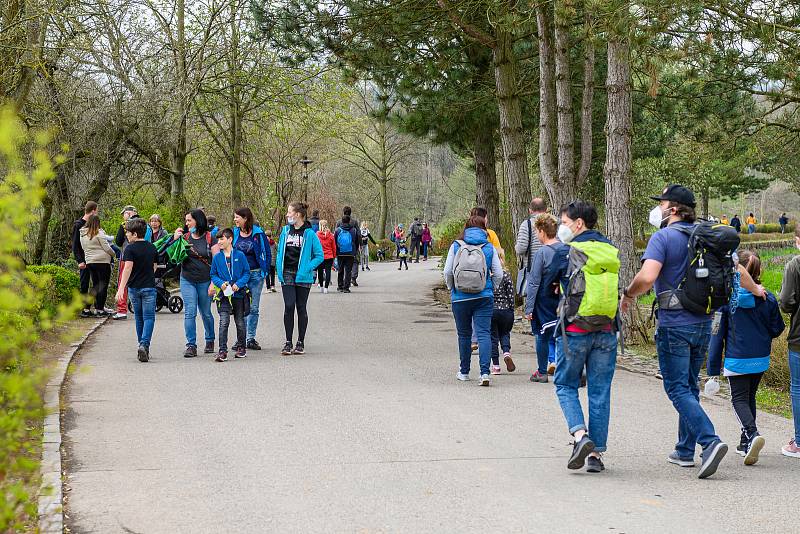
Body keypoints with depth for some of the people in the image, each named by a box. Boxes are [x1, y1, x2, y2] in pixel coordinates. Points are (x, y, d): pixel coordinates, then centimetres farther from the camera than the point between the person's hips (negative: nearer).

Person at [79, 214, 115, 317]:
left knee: (95, 285, 14)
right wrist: (113, 254, 6)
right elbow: (106, 247, -9)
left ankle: (96, 308, 12)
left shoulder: (83, 234, 9)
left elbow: (83, 248, 15)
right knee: (103, 285, -2)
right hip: (102, 262, -7)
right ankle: (100, 309, -4)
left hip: (89, 262, 7)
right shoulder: (99, 233, -11)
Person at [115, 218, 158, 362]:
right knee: (149, 317, -2)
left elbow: (128, 268, -20)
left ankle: (142, 345, 21)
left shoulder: (130, 249, -10)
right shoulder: (152, 248, 5)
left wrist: (121, 288, -25)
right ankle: (144, 345, -20)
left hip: (133, 287, -1)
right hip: (149, 287, 1)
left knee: (139, 317, 15)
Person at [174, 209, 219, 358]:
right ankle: (191, 345, -6)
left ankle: (210, 341, 30)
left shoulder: (210, 239, -4)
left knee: (206, 313, 10)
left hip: (205, 281, -2)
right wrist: (175, 240, -6)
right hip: (187, 281, 2)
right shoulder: (184, 237, 5)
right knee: (190, 313, -7)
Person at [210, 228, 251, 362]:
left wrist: (239, 284, -14)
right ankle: (222, 351, -11)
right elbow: (213, 275, 9)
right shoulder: (217, 257, 3)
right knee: (224, 322, -11)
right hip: (224, 295, 0)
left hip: (239, 294, 0)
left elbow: (247, 273, 1)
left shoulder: (240, 255, -1)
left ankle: (241, 347, 28)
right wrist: (220, 283, -10)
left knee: (240, 322, 11)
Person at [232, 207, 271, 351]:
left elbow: (267, 253, 4)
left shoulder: (258, 234, -3)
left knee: (253, 308, 4)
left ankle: (251, 338, 11)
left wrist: (265, 271, -3)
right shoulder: (234, 233, 4)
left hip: (255, 275, -1)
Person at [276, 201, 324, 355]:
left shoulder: (309, 233, -6)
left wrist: (307, 268, -12)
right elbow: (279, 251, 17)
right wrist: (279, 269, 6)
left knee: (301, 308, 5)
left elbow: (319, 256, -2)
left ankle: (301, 343, 13)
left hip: (303, 276, -3)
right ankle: (288, 342, 1)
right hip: (287, 275, 3)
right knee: (289, 306, -5)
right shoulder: (285, 230, 8)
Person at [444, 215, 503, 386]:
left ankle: (464, 372, 24)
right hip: (484, 297, 0)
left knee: (464, 334, 13)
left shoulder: (456, 246, 0)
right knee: (484, 333, -3)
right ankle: (485, 372, -16)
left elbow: (447, 272, -2)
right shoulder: (489, 248, 1)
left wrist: (452, 289, 13)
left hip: (460, 297, 1)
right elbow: (498, 275, -1)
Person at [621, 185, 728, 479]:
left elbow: (647, 277, -25)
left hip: (674, 323, -7)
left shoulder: (663, 237, -12)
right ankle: (685, 451, 21)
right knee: (690, 386, 16)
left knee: (678, 388, -4)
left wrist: (628, 294, -6)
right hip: (703, 322, 7)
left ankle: (710, 441, -20)